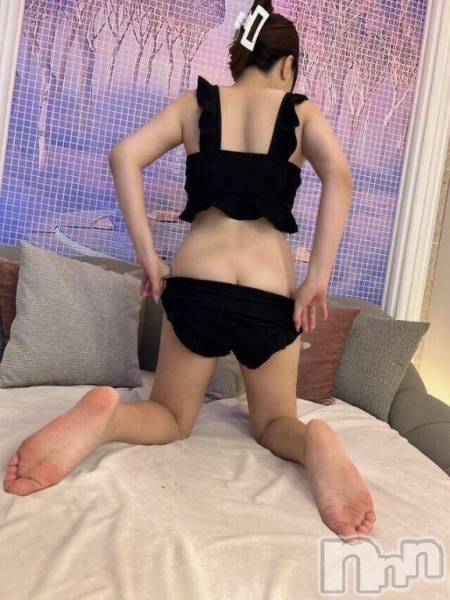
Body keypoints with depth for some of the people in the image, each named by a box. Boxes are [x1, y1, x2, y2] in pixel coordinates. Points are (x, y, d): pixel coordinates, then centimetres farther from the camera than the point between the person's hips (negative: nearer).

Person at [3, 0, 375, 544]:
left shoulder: (196, 103, 11)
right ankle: (315, 443, -16)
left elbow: (124, 157, -4)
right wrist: (317, 280, -11)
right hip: (271, 294, 0)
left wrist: (149, 258, -3)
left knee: (171, 417, 19)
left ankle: (106, 416, -17)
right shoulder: (301, 112, 8)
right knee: (273, 423, 21)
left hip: (196, 281, 1)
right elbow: (338, 176, -12)